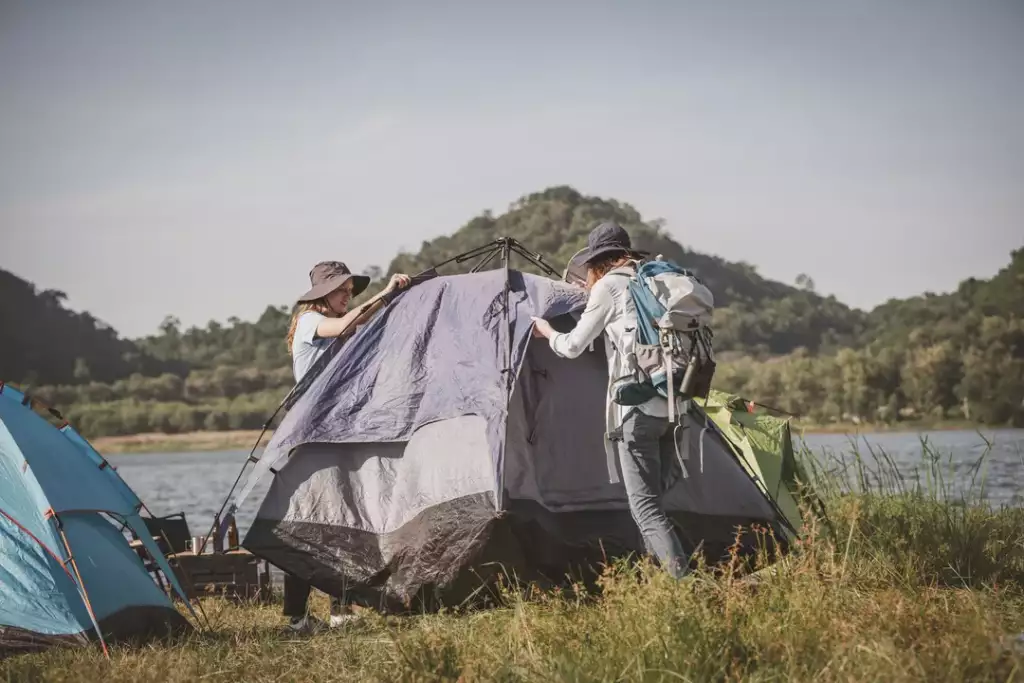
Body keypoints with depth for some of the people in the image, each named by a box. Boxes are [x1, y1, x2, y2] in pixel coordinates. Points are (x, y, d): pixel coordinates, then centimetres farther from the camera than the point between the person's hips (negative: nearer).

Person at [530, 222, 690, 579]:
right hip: (673, 405, 7)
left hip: (638, 407, -7)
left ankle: (684, 581, -19)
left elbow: (573, 347, 4)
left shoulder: (608, 287, -1)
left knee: (645, 506, -7)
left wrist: (546, 331, 26)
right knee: (652, 498, 16)